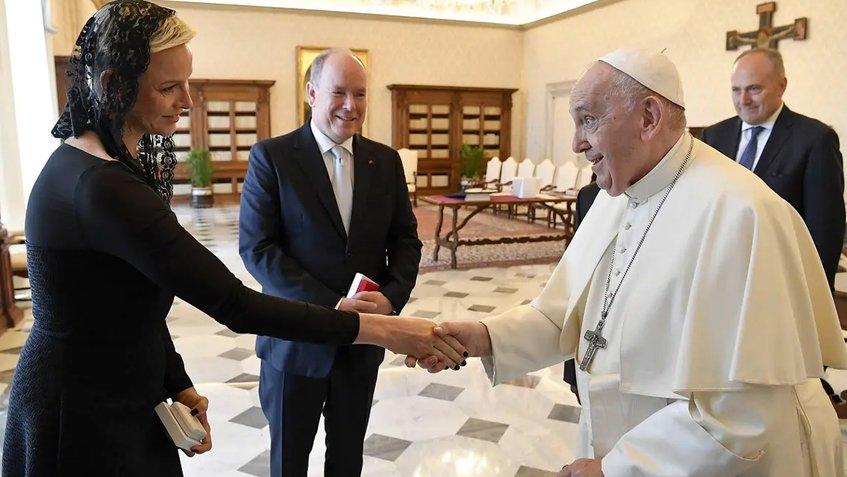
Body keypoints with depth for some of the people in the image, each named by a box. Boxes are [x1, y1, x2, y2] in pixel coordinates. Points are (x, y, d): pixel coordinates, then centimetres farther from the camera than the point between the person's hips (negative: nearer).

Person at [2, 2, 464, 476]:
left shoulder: (88, 161, 3)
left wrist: (178, 383, 0)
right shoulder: (104, 188, -28)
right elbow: (232, 303, -32)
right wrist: (381, 329, -30)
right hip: (85, 418, -8)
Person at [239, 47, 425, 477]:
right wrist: (329, 306, -21)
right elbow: (256, 248, -13)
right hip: (296, 339, -2)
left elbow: (406, 239, 5)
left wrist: (391, 297, -14)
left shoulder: (386, 160, 3)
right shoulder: (271, 157, -8)